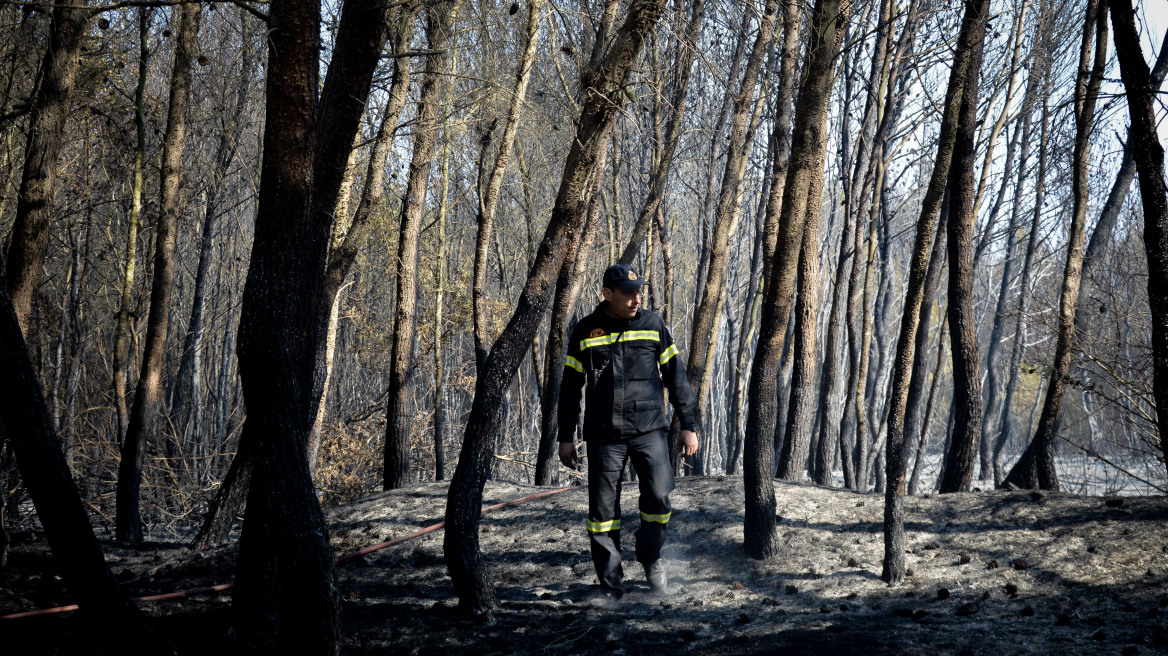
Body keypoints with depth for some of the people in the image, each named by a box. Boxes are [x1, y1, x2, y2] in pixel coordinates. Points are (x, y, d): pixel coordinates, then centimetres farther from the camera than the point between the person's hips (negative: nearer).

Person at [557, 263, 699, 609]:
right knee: (602, 511, 1)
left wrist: (688, 425, 8)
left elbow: (675, 376, 10)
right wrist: (566, 437, 8)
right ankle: (610, 585, 12)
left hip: (650, 430, 0)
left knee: (658, 499, -10)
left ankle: (651, 557, 19)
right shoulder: (585, 332, 3)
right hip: (604, 435, 0)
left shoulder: (653, 325, 4)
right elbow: (570, 387, 10)